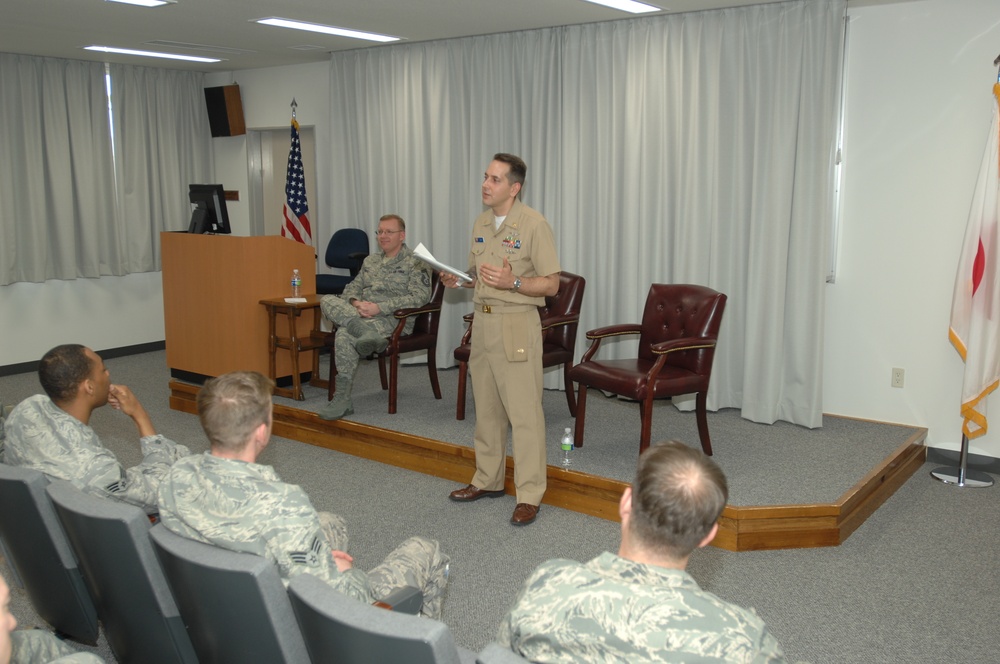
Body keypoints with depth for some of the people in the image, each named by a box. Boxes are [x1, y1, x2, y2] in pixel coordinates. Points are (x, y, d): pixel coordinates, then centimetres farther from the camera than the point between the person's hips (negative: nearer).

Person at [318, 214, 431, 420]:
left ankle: (343, 399, -26)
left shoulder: (415, 263, 0)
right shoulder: (371, 261, 23)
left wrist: (379, 307, -19)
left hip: (394, 320, -7)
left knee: (345, 333, -32)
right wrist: (355, 303, -6)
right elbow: (352, 287, 20)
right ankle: (366, 332, -39)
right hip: (362, 315, 7)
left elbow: (420, 297, -13)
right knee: (327, 300, -20)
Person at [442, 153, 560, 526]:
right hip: (482, 320, 7)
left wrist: (512, 282, -26)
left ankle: (530, 495, 2)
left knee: (523, 410, -5)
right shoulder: (481, 224, 13)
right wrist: (458, 279, 1)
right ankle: (488, 480, 27)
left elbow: (551, 284, -11)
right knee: (486, 407, 14)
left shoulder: (533, 225, -10)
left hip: (516, 324, -7)